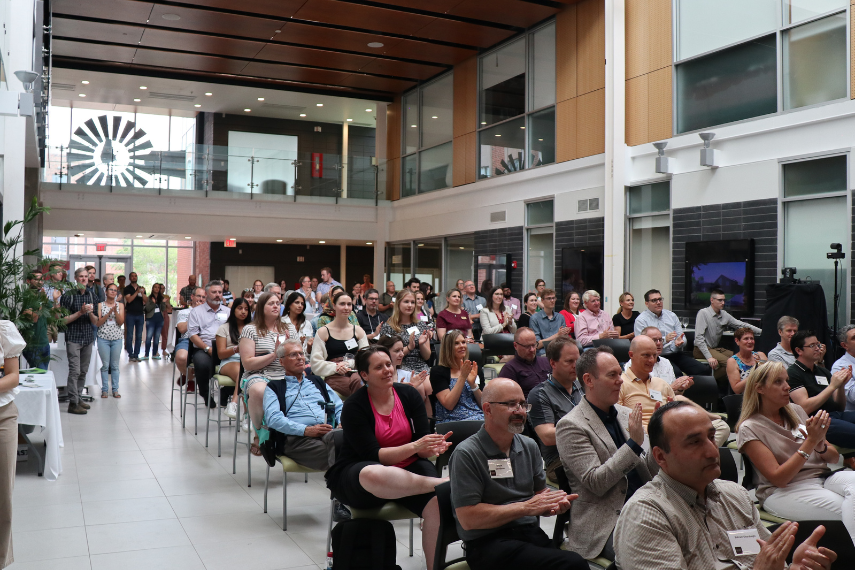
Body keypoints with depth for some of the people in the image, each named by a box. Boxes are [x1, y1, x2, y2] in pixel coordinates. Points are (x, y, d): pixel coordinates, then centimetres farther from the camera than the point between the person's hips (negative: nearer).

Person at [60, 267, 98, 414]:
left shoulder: (91, 296, 12)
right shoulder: (68, 295, -4)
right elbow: (64, 320, -8)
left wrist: (91, 313, -8)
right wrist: (80, 312, -17)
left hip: (88, 338, 5)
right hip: (73, 338, -5)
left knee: (83, 371, 10)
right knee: (75, 371, -10)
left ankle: (78, 397, 21)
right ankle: (73, 403, -8)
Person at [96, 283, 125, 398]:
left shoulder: (120, 305, 7)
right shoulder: (100, 305, 2)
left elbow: (121, 322, -2)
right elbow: (97, 323, -5)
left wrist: (115, 311, -16)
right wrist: (109, 313, -14)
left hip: (116, 338, 1)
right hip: (103, 338, -1)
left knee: (115, 365, 5)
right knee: (105, 365, 2)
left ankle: (115, 389, 11)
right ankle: (104, 389, 10)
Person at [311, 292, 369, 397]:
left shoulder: (358, 331, 19)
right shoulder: (323, 332, 10)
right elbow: (316, 363, 3)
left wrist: (349, 363, -7)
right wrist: (335, 367, -14)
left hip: (355, 373, 3)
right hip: (333, 377, -2)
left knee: (358, 380, -37)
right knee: (355, 382, -37)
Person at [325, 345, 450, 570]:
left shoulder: (408, 394, -1)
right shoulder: (354, 406, -11)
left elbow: (421, 447, -1)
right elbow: (373, 456, -17)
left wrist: (434, 447, -25)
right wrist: (415, 446, -28)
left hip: (405, 470, 4)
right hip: (356, 477, -3)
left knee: (439, 504, -27)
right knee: (374, 475, -41)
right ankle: (443, 483, -25)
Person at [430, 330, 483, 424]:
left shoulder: (474, 369, 18)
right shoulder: (438, 371, 3)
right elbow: (448, 405, -9)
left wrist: (473, 383, -4)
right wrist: (462, 377, -11)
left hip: (478, 416, 5)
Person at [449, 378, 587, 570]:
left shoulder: (529, 446, 13)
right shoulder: (467, 454, -8)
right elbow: (468, 519, -13)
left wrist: (553, 505, -5)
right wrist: (526, 507, -13)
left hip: (530, 532, 7)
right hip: (488, 542, -7)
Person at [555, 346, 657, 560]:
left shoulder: (626, 414, 13)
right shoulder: (571, 426, -8)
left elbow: (649, 471, 13)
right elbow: (595, 483, -15)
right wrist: (634, 444, -18)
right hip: (606, 524, -7)